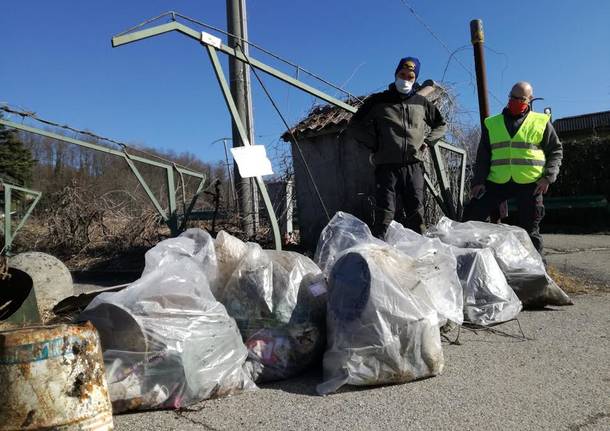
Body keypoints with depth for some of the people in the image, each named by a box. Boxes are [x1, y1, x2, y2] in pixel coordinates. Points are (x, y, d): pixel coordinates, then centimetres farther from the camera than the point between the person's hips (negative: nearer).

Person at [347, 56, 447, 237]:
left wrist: (427, 141, 12)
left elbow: (441, 125, 30)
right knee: (384, 215, -10)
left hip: (414, 167, 3)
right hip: (386, 167, -3)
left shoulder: (422, 103, 17)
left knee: (416, 215, 2)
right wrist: (374, 143, 0)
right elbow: (354, 127, 12)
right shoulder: (378, 101, 10)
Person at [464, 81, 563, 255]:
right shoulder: (491, 123, 11)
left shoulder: (541, 122, 7)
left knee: (530, 229, 6)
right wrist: (478, 181, 0)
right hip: (497, 182, 2)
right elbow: (483, 156, 10)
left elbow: (556, 150, 10)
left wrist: (548, 176, -4)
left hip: (530, 184, -1)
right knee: (471, 217, -6)